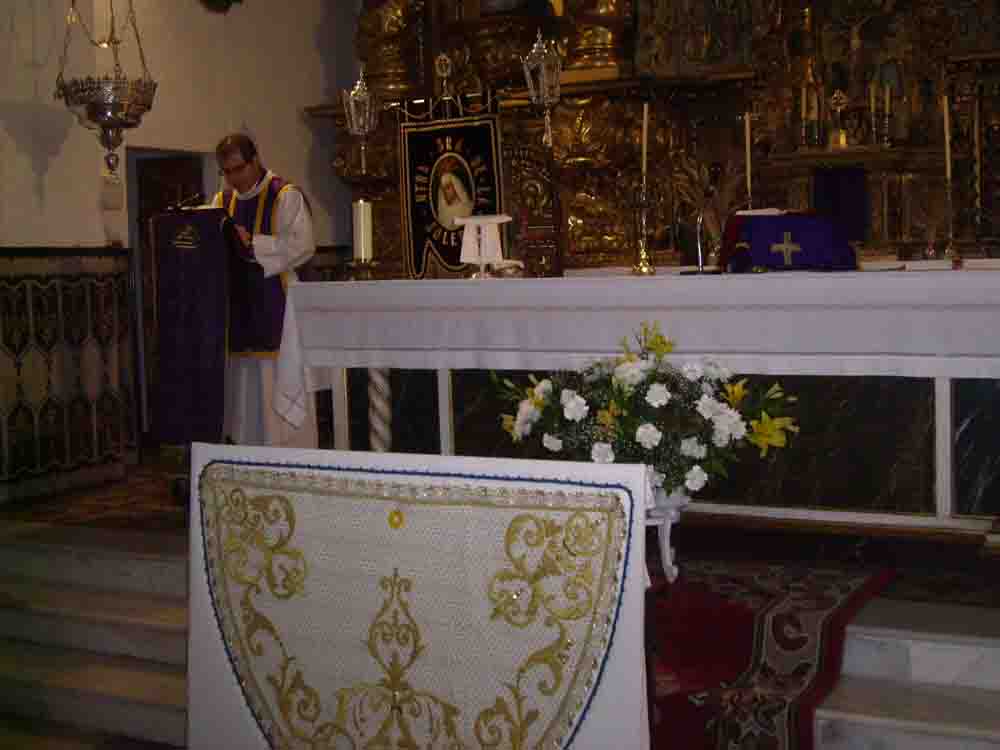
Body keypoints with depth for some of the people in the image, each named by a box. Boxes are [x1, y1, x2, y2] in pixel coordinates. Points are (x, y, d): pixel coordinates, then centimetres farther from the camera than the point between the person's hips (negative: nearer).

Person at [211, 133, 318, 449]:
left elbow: (302, 245, -15)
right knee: (242, 386, 7)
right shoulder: (222, 201, 15)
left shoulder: (285, 196, -4)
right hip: (237, 310, 6)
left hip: (276, 307, -6)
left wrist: (252, 243, -21)